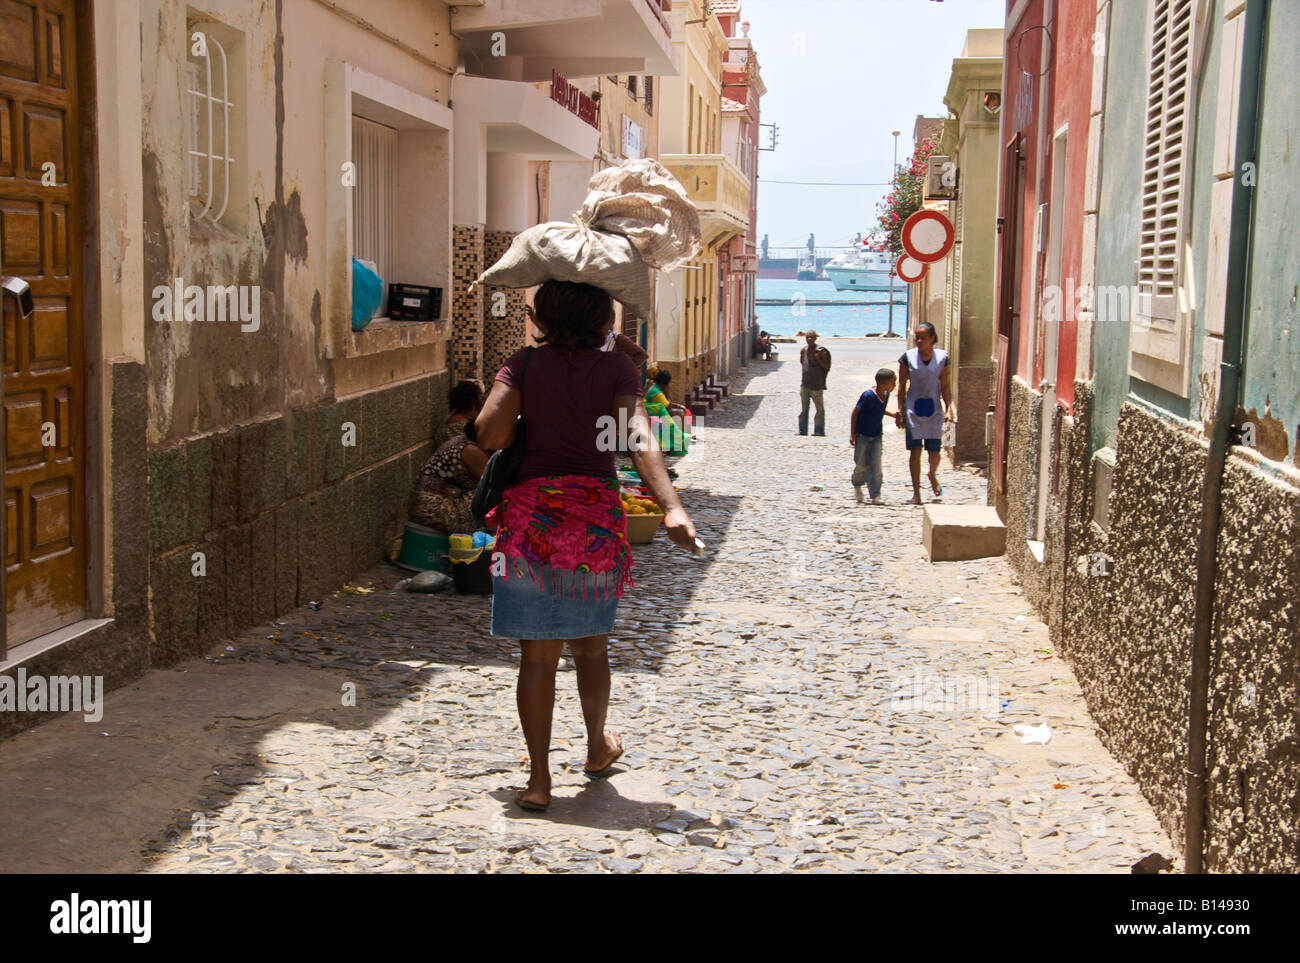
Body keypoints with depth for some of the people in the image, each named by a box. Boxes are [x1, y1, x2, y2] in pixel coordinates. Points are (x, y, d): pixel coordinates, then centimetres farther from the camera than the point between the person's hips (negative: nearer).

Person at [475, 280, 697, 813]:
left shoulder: (524, 365, -2)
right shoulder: (617, 368, -3)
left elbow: (490, 433, -12)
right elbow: (638, 440, -18)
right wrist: (671, 507, -28)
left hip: (530, 514, -1)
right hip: (595, 517, 1)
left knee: (538, 653, 6)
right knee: (590, 644, 20)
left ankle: (539, 778, 5)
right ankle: (597, 747, 39)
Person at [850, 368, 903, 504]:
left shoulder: (886, 394, 0)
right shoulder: (868, 396, -21)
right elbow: (855, 412, -14)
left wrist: (894, 414, 4)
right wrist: (852, 434, -14)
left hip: (876, 436, 5)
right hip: (862, 435, -5)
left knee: (876, 466, -3)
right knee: (862, 465, 4)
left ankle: (875, 495, -2)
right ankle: (857, 486, 33)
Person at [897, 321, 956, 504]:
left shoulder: (941, 357, 0)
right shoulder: (908, 357, -2)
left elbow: (944, 386, 5)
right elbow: (902, 386, 2)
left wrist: (949, 408, -2)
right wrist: (900, 410, -2)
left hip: (934, 409, 1)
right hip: (913, 408, -1)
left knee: (934, 451, 1)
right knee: (915, 451, -2)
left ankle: (933, 476, 35)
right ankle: (916, 492, 7)